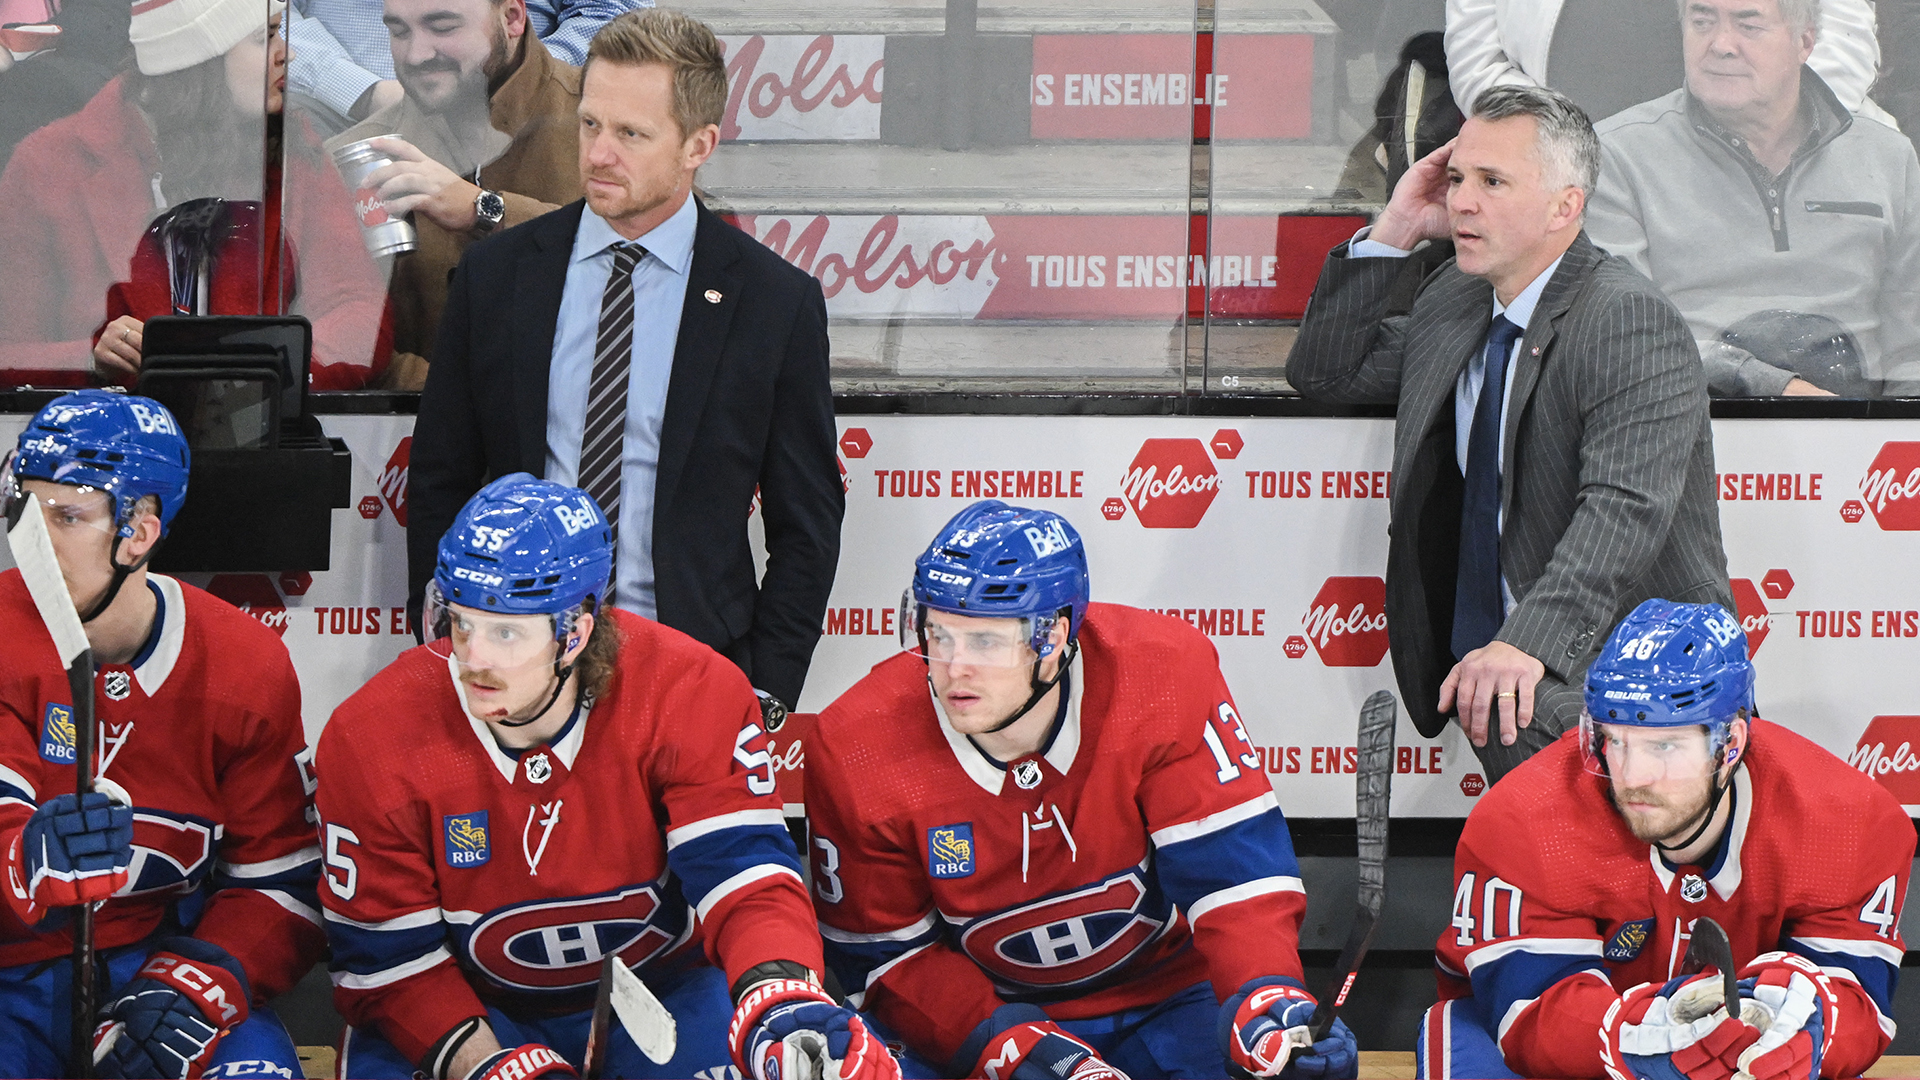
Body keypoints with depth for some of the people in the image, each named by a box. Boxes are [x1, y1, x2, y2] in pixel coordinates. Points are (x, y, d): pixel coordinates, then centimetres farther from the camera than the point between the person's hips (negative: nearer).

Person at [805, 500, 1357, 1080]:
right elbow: (886, 956, -10)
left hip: (1166, 990, 1)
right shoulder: (855, 748, -18)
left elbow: (1235, 867, -19)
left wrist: (1266, 1001, -37)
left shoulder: (1164, 675, -20)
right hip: (977, 1009, -1)